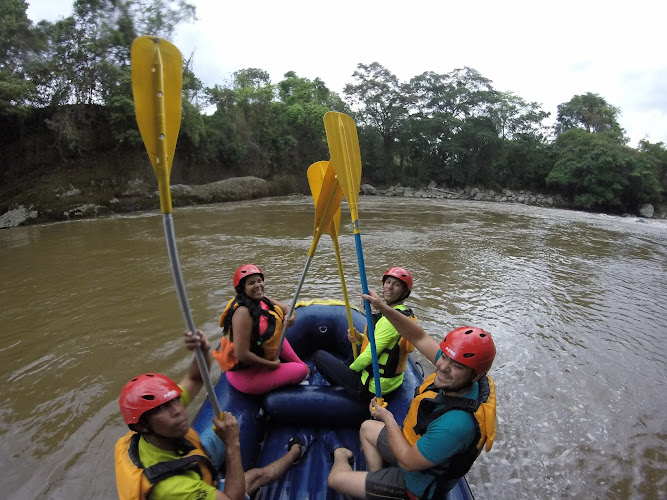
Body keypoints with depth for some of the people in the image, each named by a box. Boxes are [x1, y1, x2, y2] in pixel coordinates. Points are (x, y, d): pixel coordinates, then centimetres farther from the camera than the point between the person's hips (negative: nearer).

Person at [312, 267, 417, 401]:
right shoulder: (408, 314, 4)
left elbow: (369, 356, -23)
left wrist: (350, 369, -4)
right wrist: (360, 338, -4)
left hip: (372, 389, -9)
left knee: (319, 355, 2)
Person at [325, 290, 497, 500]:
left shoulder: (456, 423, -44)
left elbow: (409, 463, -31)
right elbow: (419, 337, -13)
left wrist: (388, 419, -17)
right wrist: (384, 308, -23)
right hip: (419, 446, 7)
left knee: (336, 479, 3)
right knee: (367, 427, 26)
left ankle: (340, 455, 35)